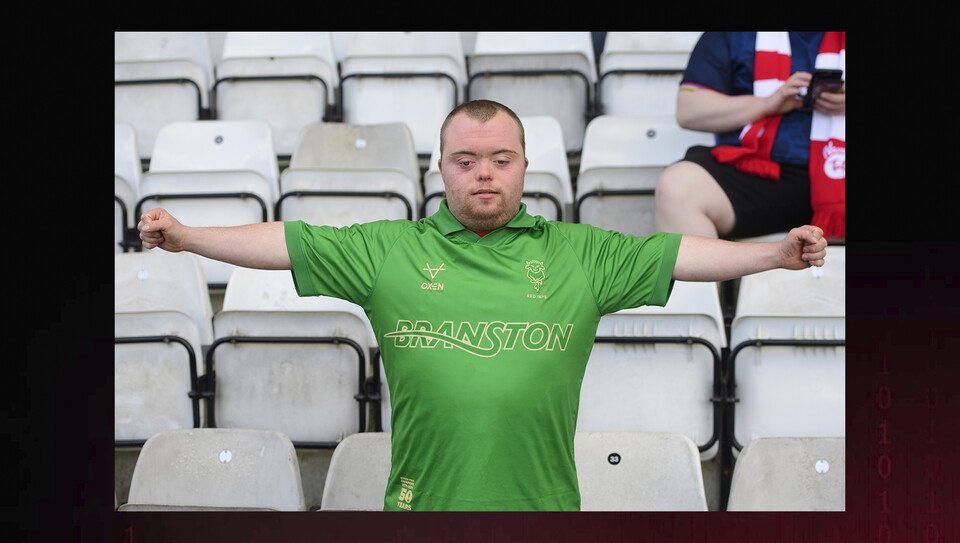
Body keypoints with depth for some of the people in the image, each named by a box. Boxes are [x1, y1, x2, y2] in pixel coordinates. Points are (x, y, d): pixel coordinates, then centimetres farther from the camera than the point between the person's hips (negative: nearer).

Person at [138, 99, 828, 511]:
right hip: (424, 505, 0)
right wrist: (186, 237, 0)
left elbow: (680, 253, 4)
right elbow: (286, 242, 5)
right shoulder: (389, 249, 5)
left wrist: (776, 253, -3)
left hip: (541, 506, 0)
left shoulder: (580, 253, 6)